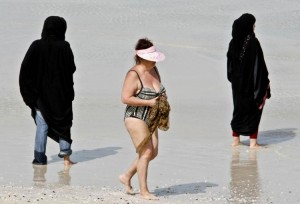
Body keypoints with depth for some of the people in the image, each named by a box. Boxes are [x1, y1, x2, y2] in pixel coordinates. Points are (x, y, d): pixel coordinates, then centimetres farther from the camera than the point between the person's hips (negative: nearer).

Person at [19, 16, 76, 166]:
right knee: (63, 122, 13)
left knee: (42, 125, 8)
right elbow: (71, 68, -9)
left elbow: (25, 69, -8)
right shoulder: (64, 47, -11)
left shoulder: (36, 46, -8)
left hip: (41, 93, 1)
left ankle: (39, 158, 5)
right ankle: (66, 156, 9)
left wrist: (30, 94, 1)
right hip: (61, 92, -1)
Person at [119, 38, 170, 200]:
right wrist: (149, 102, -23)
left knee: (153, 152, 8)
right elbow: (126, 98, -23)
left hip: (150, 119, 8)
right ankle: (143, 191, -1)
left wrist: (162, 101, 0)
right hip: (136, 118, -8)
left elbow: (160, 92, 23)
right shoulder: (134, 74, -17)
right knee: (146, 153, -9)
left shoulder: (153, 70, 8)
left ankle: (127, 176, 25)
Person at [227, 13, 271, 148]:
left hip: (237, 83, 6)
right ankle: (253, 141, 3)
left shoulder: (234, 42, 0)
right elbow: (259, 64, -16)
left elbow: (230, 63, 9)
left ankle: (236, 139, 20)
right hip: (252, 82, -6)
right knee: (253, 110, 4)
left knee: (238, 108, 16)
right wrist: (265, 84, -9)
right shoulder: (253, 42, -18)